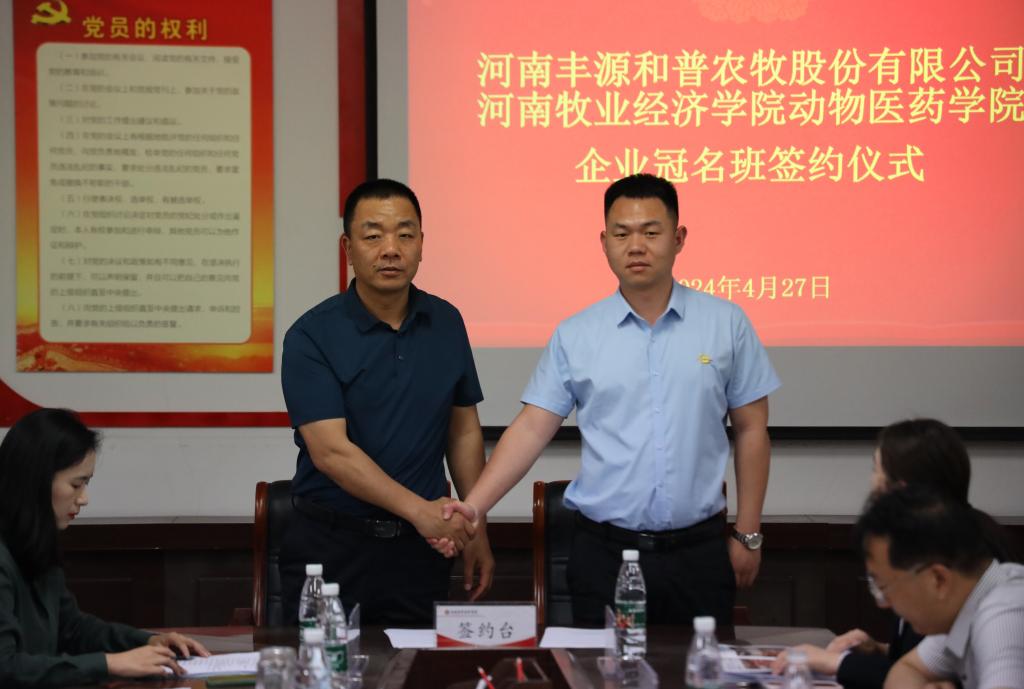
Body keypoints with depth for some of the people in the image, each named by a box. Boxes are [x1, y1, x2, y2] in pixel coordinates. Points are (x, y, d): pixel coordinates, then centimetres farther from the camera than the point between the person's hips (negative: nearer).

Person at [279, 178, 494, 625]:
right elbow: (331, 451, -17)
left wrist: (475, 530, 10)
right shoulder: (312, 336, -9)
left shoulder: (446, 324, 6)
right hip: (332, 545, -3)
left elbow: (464, 431, 13)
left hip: (420, 547, 4)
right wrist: (419, 509, -25)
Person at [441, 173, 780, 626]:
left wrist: (747, 534, 4)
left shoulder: (726, 324, 3)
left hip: (698, 553, 0)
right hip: (604, 553, 0)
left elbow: (750, 431, 6)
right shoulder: (575, 336, 3)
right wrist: (472, 507, -11)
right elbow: (532, 428, 1)